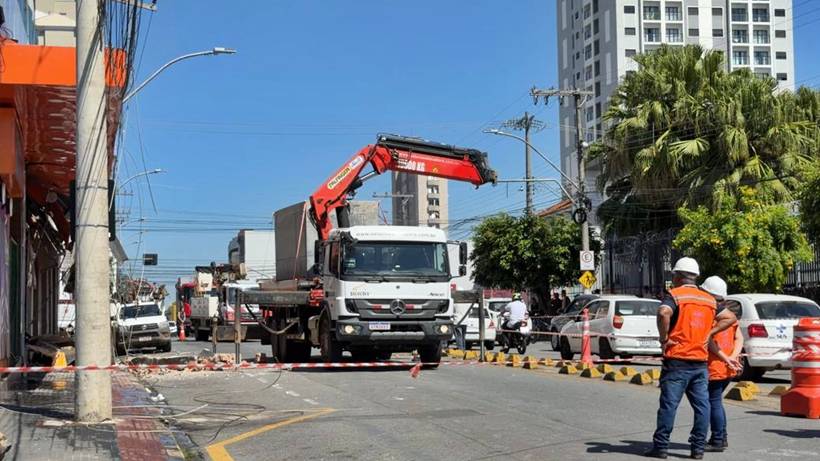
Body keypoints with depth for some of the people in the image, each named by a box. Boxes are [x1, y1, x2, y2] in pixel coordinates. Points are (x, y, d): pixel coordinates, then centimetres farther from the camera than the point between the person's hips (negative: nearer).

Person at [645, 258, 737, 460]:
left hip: (677, 361, -5)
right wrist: (709, 333, 11)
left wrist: (664, 338, -13)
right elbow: (730, 318, 17)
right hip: (700, 361, 5)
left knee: (669, 404, -1)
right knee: (702, 405, 7)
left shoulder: (674, 295, -6)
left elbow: (663, 313, -26)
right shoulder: (709, 299, 14)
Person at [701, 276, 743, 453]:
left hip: (714, 367, -8)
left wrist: (726, 359, -17)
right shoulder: (729, 312, 11)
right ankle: (721, 438, 23)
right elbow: (739, 338, 8)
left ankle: (718, 441, 3)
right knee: (715, 402, 19)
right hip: (728, 368, 8)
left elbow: (709, 341, -20)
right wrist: (732, 358, -3)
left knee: (713, 403, 0)